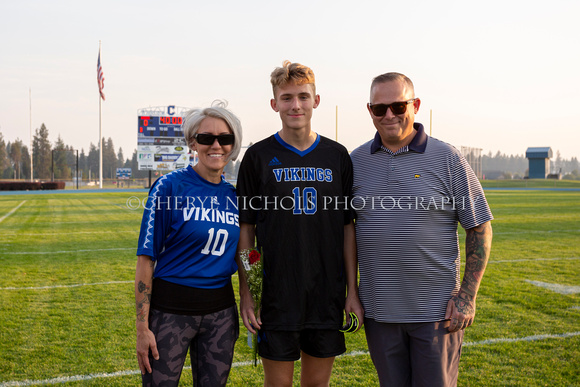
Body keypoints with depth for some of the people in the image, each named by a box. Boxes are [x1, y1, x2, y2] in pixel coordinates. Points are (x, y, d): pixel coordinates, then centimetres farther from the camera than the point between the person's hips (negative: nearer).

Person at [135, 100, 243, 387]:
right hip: (170, 309, -5)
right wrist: (143, 327, -13)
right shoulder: (170, 187, -10)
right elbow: (146, 259, -11)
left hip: (220, 312, 5)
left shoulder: (233, 195, 5)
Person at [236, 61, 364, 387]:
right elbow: (245, 228, 0)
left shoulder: (337, 155, 5)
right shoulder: (259, 157, -1)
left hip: (327, 296, 2)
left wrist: (353, 290, 3)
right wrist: (245, 293, -4)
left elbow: (348, 227, 7)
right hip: (276, 296, -2)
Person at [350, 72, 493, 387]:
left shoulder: (447, 159, -4)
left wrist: (468, 295, -8)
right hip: (378, 311, 3)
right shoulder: (356, 161, 4)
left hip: (436, 310, -2)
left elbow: (480, 228, -2)